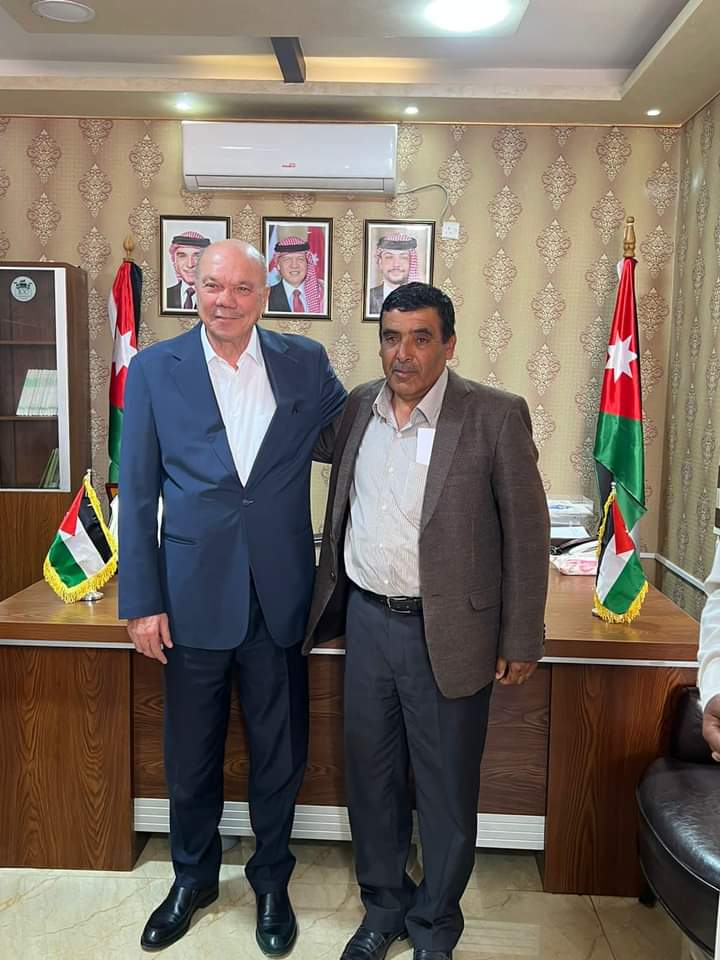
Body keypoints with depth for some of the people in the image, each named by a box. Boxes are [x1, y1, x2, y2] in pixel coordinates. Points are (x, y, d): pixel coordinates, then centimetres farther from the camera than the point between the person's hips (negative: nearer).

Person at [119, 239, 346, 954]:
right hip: (193, 595, 0)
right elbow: (138, 492, -2)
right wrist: (141, 601, -4)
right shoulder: (153, 370, -2)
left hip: (280, 596, 1)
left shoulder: (305, 363, 1)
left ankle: (271, 880, 42)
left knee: (278, 755, 16)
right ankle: (193, 878, 45)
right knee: (190, 757, 17)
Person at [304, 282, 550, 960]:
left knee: (445, 789, 12)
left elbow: (527, 530, -7)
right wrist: (327, 605, 14)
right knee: (370, 775, 18)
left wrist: (520, 640, -6)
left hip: (448, 633, -4)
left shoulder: (495, 416, -11)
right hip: (367, 621, 4)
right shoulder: (358, 407, 3)